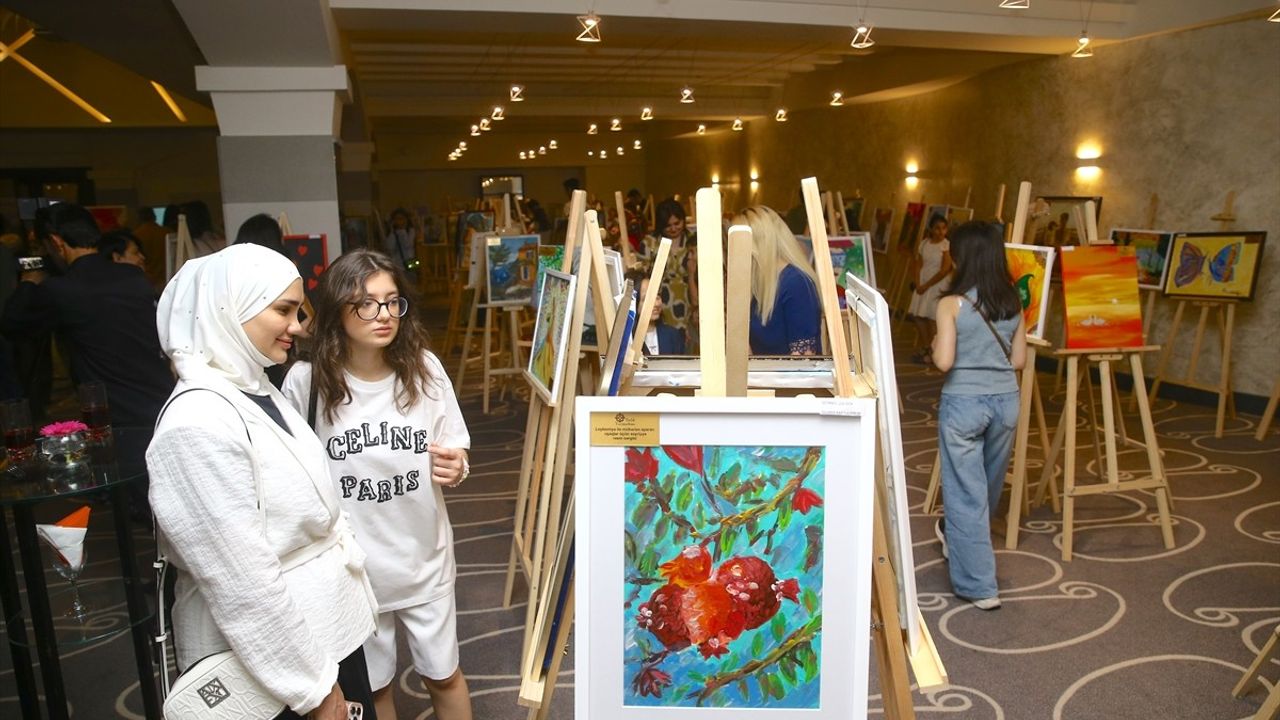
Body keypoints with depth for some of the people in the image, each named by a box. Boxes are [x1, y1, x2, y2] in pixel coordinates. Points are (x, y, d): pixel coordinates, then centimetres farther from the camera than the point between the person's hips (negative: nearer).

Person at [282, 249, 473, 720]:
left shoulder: (424, 369, -10)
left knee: (443, 676, 19)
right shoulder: (306, 381, -15)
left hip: (424, 558, 1)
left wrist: (455, 469, -21)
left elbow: (454, 460, 1)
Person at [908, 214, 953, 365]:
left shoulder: (947, 246, -10)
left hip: (937, 286, -6)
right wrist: (918, 284, -8)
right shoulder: (924, 243, 7)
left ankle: (927, 350, 1)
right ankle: (924, 347, 20)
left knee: (932, 318, -7)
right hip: (922, 285, 6)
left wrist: (926, 285, -13)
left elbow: (944, 270, -15)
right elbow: (917, 264, 6)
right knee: (918, 316, 6)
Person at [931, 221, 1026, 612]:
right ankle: (956, 536, 49)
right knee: (987, 486, 24)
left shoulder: (951, 304, -12)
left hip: (963, 403, -5)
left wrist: (936, 344, 4)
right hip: (1005, 400, 6)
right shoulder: (1013, 303, 2)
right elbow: (1018, 360, 7)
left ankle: (979, 586, 8)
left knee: (965, 492, 4)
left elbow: (944, 362, -16)